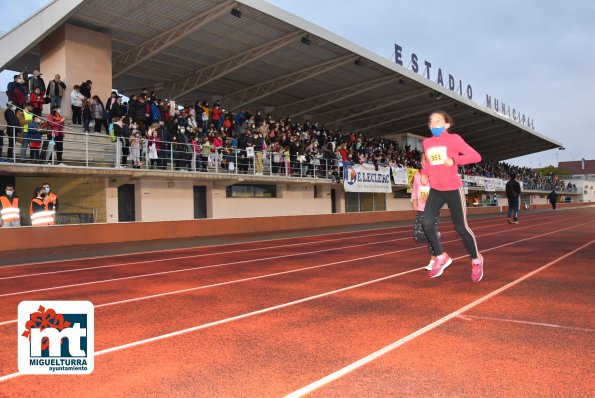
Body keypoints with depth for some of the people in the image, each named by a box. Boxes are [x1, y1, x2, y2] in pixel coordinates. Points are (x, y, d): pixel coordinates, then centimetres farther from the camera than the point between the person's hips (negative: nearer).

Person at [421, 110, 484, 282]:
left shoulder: (453, 139, -9)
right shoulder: (427, 142, 7)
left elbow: (476, 156, -13)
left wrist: (454, 160, -26)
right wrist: (424, 174, 3)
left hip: (453, 189, -5)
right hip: (435, 190, 5)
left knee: (461, 227, 1)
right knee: (427, 223, -11)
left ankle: (476, 260, 25)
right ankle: (441, 257, 10)